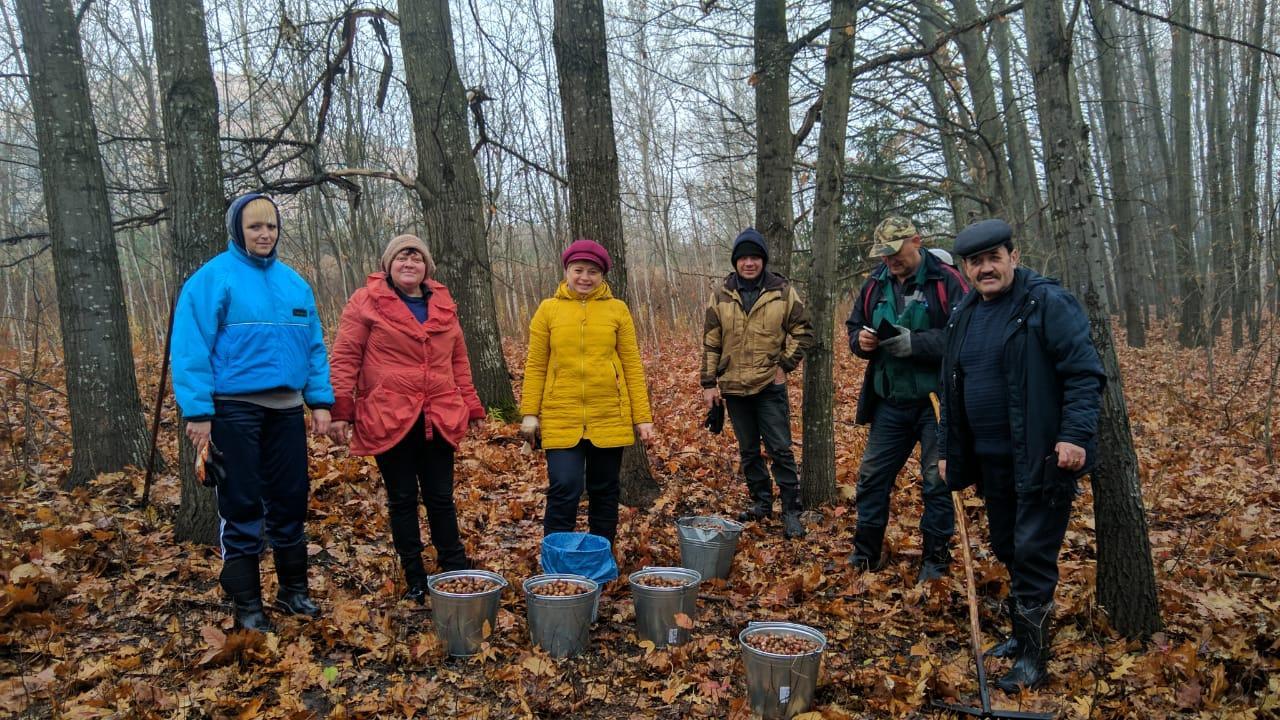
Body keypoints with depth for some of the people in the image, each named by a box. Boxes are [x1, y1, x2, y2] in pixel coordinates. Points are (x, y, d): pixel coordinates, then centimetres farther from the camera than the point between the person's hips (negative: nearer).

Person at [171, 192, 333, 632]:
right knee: (242, 507, 3)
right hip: (235, 409, -5)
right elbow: (190, 349, -10)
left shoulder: (294, 282, 10)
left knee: (291, 500, 11)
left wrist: (321, 401, 6)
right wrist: (197, 412, -14)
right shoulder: (213, 278, -6)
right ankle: (246, 603, 16)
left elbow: (313, 346, 13)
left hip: (286, 409, 5)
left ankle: (293, 589, 26)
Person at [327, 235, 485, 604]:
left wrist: (471, 405, 16)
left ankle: (456, 572, 20)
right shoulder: (366, 302, -2)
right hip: (388, 418, -3)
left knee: (441, 498, 10)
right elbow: (345, 358, -5)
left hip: (439, 418, 3)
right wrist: (340, 411, -10)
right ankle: (415, 581, 19)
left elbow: (458, 360, 17)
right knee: (403, 500, 8)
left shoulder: (443, 304, 12)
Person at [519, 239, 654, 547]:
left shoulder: (617, 309, 4)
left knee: (604, 493, 11)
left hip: (609, 418, 1)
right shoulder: (548, 309, 3)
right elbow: (535, 365, 4)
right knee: (564, 491, -8)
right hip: (561, 419, -1)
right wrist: (529, 413, -2)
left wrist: (643, 417, 0)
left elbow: (632, 366, 3)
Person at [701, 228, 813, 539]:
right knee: (748, 451, 14)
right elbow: (710, 342, 4)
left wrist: (785, 365, -5)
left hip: (770, 385, -3)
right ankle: (761, 502, 28)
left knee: (780, 450, -2)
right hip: (734, 386, 3)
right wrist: (709, 382, 1)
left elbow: (802, 332, 3)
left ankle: (791, 512, 6)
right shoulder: (721, 295, 2)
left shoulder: (783, 292, -4)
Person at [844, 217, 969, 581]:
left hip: (935, 401, -5)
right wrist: (860, 340, -6)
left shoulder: (946, 281, -11)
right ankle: (865, 554, 24)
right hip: (890, 401, 6)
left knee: (938, 481, 6)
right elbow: (854, 326, 17)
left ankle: (935, 560, 20)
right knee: (872, 476, 10)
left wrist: (916, 344, -27)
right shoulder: (875, 285, 7)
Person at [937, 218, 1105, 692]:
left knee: (1032, 556, -3)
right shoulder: (963, 317, 12)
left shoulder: (1047, 303, -10)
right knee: (1007, 551, 16)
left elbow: (1085, 372, -15)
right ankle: (1023, 635, 33)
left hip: (1042, 459, -7)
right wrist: (948, 451, 18)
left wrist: (1077, 434, -23)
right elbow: (951, 391, 18)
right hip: (991, 461, 7)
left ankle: (1033, 659, 9)